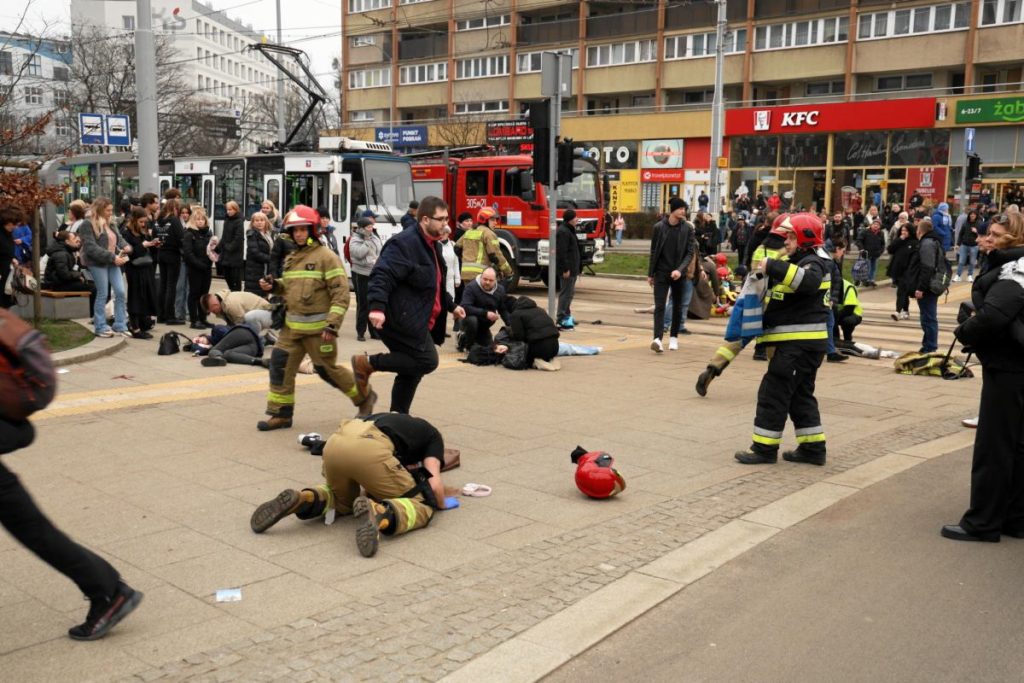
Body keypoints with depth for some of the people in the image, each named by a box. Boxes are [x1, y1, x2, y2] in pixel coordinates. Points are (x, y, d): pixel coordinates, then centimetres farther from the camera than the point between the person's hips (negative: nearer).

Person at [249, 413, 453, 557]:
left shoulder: (394, 421, 43)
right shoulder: (433, 435, 27)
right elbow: (434, 484, 12)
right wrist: (441, 503, 32)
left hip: (334, 443, 6)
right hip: (369, 449, -6)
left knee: (342, 501, 34)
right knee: (421, 506, 9)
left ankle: (302, 501, 3)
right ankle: (378, 514, -23)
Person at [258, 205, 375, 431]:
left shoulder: (326, 256, -11)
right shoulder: (291, 258, 12)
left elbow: (341, 293, -16)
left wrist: (332, 325, -22)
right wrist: (274, 286, 3)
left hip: (317, 327, -7)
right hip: (292, 325, 7)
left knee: (326, 368, 3)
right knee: (280, 364, -1)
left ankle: (364, 396, 24)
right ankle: (281, 414, 9)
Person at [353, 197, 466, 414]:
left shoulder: (433, 246, 19)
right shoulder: (403, 243, -15)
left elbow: (436, 284, 33)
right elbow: (382, 275, -27)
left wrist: (451, 306, 35)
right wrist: (377, 307, -38)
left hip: (415, 321, 10)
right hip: (401, 318, -10)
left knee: (411, 370, 12)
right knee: (427, 361, -14)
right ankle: (368, 363, -6)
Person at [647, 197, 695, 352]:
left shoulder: (687, 228, -2)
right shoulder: (659, 227, -2)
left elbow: (691, 252, -4)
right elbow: (654, 252, 5)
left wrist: (680, 269, -19)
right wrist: (650, 274, 7)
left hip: (679, 274, 1)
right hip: (661, 273, -1)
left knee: (677, 306, 10)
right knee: (659, 306, -10)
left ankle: (674, 337, 24)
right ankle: (657, 338, -19)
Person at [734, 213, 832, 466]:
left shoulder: (813, 263, -12)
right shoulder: (801, 263, 22)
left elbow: (808, 281, -37)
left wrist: (773, 266, -37)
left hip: (800, 343, -11)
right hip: (799, 342, 11)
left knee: (773, 392, -7)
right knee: (800, 395, 15)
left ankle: (765, 448, -2)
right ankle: (812, 448, 19)